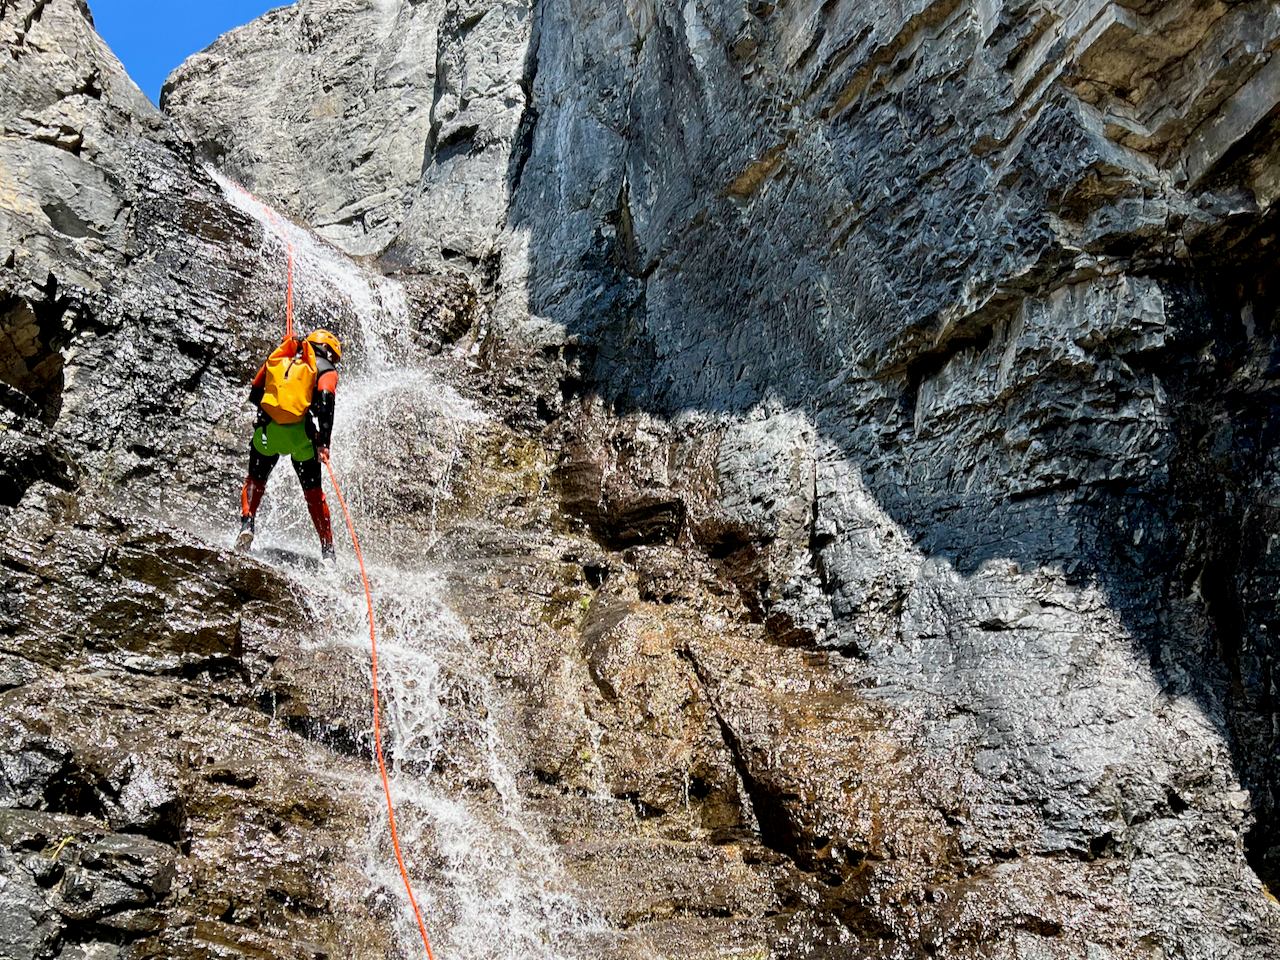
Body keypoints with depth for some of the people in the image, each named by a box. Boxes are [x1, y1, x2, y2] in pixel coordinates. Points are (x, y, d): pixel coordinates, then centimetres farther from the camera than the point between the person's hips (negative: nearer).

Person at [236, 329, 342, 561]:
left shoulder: (276, 359, 21)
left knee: (255, 480, 24)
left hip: (268, 430, 2)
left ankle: (247, 522, 1)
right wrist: (323, 442, -18)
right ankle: (327, 549, 12)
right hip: (300, 436, -2)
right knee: (313, 493, 12)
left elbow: (254, 395, 21)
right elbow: (325, 402, -11)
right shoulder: (326, 369, 8)